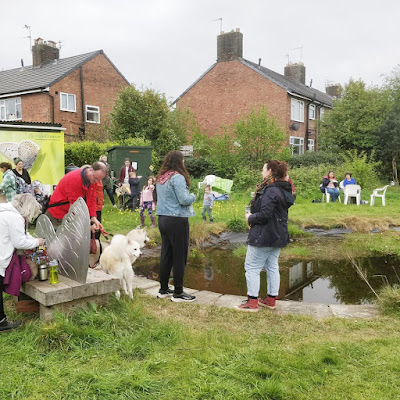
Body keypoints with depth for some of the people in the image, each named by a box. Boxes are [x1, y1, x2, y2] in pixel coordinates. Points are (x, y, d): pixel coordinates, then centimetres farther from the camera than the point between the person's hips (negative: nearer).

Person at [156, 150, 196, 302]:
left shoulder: (160, 178, 12)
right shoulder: (177, 177, -15)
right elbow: (184, 200, -21)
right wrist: (193, 196, 0)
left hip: (163, 219, 9)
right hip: (177, 220, -9)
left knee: (166, 255, 15)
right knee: (180, 257, 0)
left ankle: (163, 290, 23)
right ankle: (178, 293, 7)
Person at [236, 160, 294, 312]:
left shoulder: (270, 190, -21)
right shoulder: (283, 189, 11)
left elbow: (264, 214, -27)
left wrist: (250, 218, -9)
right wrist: (252, 215, 12)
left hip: (263, 236, -10)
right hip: (278, 236, 10)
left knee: (252, 267, -1)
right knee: (272, 267, 15)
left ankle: (252, 302, 3)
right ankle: (271, 299, 24)